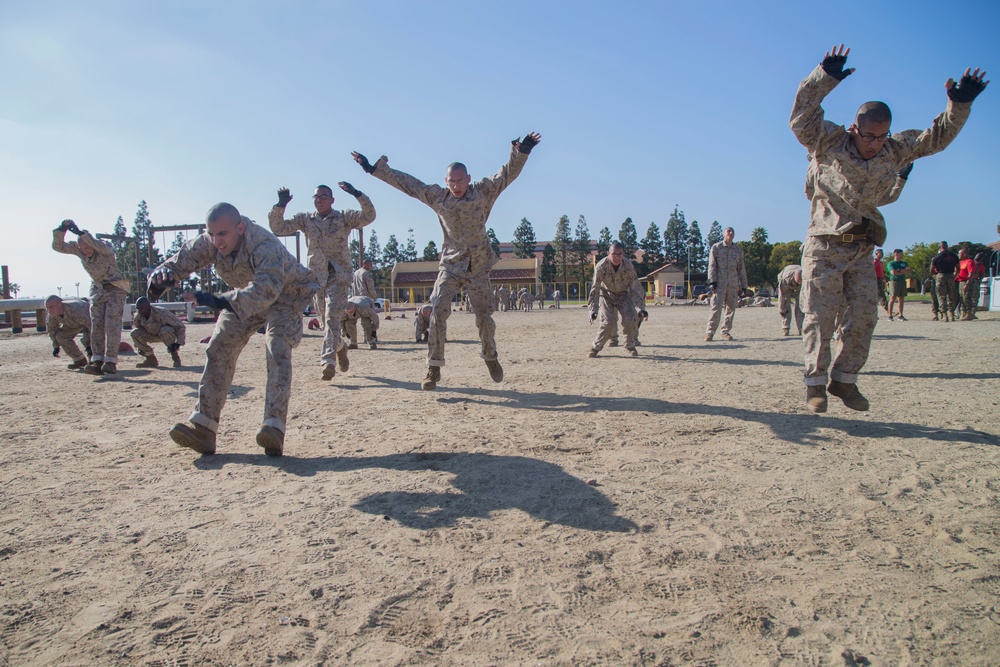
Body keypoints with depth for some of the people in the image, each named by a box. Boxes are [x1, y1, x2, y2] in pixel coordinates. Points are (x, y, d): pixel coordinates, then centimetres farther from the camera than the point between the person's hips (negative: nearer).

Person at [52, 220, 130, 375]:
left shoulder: (106, 248, -23)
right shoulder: (77, 248, -6)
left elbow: (101, 247, -45)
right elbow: (58, 246, -13)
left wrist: (80, 233, -50)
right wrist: (61, 230, -28)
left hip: (115, 289, -5)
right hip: (97, 289, 5)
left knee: (112, 324, -12)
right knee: (96, 324, -5)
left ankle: (111, 361, -11)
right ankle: (97, 360, -9)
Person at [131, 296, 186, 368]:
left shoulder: (162, 313, -33)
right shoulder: (138, 316, -17)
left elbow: (181, 326, -29)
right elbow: (136, 326, 5)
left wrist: (178, 343, -37)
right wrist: (139, 346, -1)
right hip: (152, 334, 5)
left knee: (164, 330, -38)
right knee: (135, 333, -18)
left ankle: (176, 358, -18)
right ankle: (151, 359, -3)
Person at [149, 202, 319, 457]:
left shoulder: (266, 246, -39)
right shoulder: (209, 242, -18)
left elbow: (265, 291, -52)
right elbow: (182, 259, -14)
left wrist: (220, 302, -62)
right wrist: (162, 274, -38)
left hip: (284, 295, -6)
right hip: (243, 296, 6)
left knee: (277, 351, -28)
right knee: (218, 350, -8)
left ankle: (274, 428, -34)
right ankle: (203, 429, -8)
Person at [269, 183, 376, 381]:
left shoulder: (343, 218, 1)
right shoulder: (305, 220, 9)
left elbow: (369, 216, -13)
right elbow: (277, 227, 4)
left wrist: (357, 194, -26)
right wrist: (280, 206, -11)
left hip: (338, 275, -4)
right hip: (316, 275, 4)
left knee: (332, 316, -18)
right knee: (326, 319, 12)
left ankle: (327, 360, -23)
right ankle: (340, 347, 38)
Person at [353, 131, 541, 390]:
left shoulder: (483, 192, -4)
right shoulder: (436, 196, 1)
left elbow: (508, 173, -13)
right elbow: (405, 182, 6)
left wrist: (521, 152, -31)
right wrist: (374, 168, 6)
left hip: (478, 266, -1)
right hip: (450, 264, 1)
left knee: (484, 317, 5)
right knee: (437, 313, -11)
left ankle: (491, 357, 30)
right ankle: (434, 368, -3)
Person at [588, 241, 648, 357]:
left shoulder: (628, 266, -26)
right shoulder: (601, 266, -29)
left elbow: (636, 288, -20)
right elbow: (595, 289, -28)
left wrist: (640, 309, -28)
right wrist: (593, 311, -36)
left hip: (623, 295, 2)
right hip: (606, 295, -1)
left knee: (630, 319, -16)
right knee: (609, 322, -18)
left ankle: (630, 346, 9)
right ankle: (596, 347, 4)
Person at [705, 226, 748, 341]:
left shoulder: (738, 250, 15)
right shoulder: (716, 248, 5)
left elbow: (741, 269, 17)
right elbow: (712, 266, -1)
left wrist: (743, 286, 13)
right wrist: (712, 281, -11)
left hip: (733, 284, 4)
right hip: (719, 283, -4)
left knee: (731, 308, 3)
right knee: (716, 307, -11)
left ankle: (726, 332, 12)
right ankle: (710, 332, -9)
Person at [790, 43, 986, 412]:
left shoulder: (896, 151, 9)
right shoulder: (830, 143, -6)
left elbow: (937, 137, 16)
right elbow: (802, 117, -18)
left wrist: (959, 104, 2)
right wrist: (826, 77, -26)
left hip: (862, 250, 5)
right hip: (824, 246, -5)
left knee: (865, 318, 2)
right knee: (819, 317, -7)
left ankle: (845, 379, 14)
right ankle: (815, 383, 2)